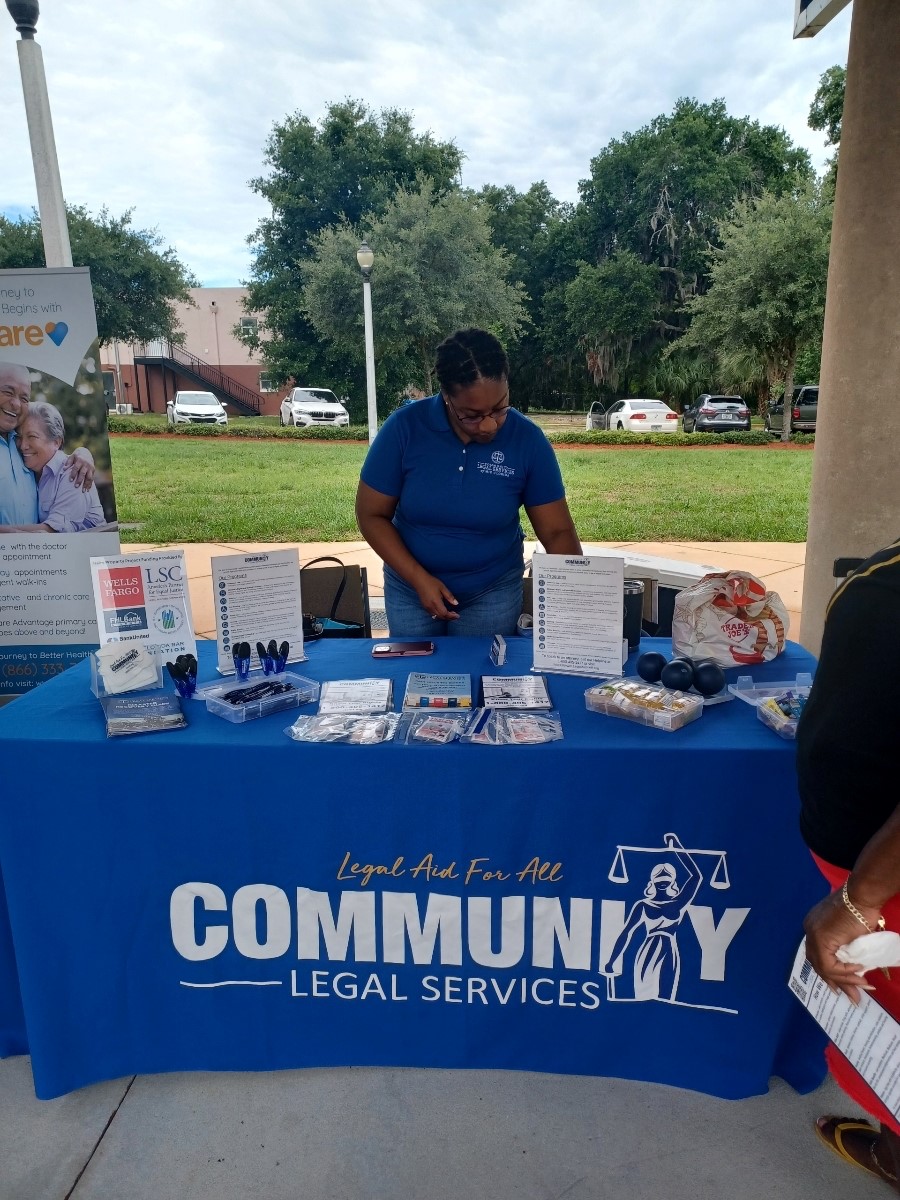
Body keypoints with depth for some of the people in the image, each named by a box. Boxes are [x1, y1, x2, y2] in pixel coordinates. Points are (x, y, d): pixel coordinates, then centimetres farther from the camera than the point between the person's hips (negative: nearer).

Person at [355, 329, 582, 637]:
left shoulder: (528, 440, -16)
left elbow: (557, 531, -10)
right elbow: (371, 514, -11)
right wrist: (418, 578, -20)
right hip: (411, 589, 1)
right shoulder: (404, 427, -18)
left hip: (493, 592, 0)